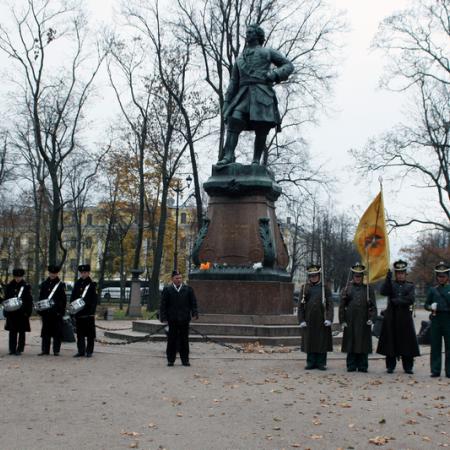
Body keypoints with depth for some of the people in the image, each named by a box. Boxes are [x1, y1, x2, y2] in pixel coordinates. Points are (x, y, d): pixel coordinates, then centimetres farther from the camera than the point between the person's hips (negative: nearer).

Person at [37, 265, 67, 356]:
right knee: (46, 331, 7)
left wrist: (62, 312, -6)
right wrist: (40, 311, 6)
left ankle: (56, 350, 6)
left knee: (57, 332, 0)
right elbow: (40, 298, 12)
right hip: (46, 312, 3)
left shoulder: (61, 285, 1)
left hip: (57, 312, -3)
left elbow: (64, 300, 0)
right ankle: (45, 350, 13)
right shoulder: (44, 284, 11)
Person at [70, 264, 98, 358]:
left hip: (88, 313, -4)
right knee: (80, 333, 8)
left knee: (90, 333, 2)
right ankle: (81, 351, 15)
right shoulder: (77, 284, 12)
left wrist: (92, 311, -15)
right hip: (78, 313, 4)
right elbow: (72, 297, 14)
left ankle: (89, 351, 9)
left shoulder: (92, 284, -1)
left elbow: (95, 300, -6)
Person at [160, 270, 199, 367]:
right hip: (172, 320, -1)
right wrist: (164, 318, -5)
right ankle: (171, 360, 12)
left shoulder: (188, 289, 7)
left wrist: (194, 314, -6)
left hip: (184, 319, 1)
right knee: (172, 340, 4)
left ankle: (185, 359, 13)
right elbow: (163, 305, 2)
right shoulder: (167, 290, 3)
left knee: (184, 340, 6)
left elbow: (193, 303, 7)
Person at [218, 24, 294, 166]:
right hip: (243, 94, 3)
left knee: (261, 129, -12)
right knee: (233, 121, -19)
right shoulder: (239, 59, 31)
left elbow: (288, 65, 15)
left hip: (262, 93, -3)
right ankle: (228, 156, -28)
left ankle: (256, 160, -12)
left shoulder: (268, 52, 21)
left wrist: (275, 74, -6)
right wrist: (226, 103, 13)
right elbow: (233, 83, 25)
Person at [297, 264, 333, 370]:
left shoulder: (325, 288, 3)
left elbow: (330, 305, -1)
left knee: (322, 341, 1)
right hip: (309, 320, 1)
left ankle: (321, 363, 9)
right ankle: (311, 363, 13)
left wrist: (329, 319, -12)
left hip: (322, 320, -1)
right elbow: (301, 305, 6)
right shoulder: (305, 288, 7)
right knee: (309, 341, 4)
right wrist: (301, 320, -2)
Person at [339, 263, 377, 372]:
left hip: (364, 322, 0)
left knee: (363, 344, 2)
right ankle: (351, 366, 9)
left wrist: (371, 318, -9)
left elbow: (373, 306, 4)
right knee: (350, 343, 2)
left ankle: (363, 366, 9)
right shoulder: (347, 288, 7)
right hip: (350, 322, 0)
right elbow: (342, 306, 4)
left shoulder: (368, 289, 9)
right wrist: (342, 320, -2)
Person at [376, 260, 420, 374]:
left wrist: (396, 301, -13)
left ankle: (408, 367, 9)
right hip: (391, 317, 0)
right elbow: (383, 292, -11)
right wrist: (388, 278, -20)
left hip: (405, 318, 0)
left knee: (407, 342, 1)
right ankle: (390, 366, 10)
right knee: (390, 342, 1)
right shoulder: (390, 283, 9)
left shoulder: (410, 286, 9)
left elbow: (411, 299, -7)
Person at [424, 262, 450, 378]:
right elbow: (426, 305, 9)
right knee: (435, 345, 3)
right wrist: (431, 307, -11)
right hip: (436, 319, 1)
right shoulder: (433, 290, 9)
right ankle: (435, 370, 9)